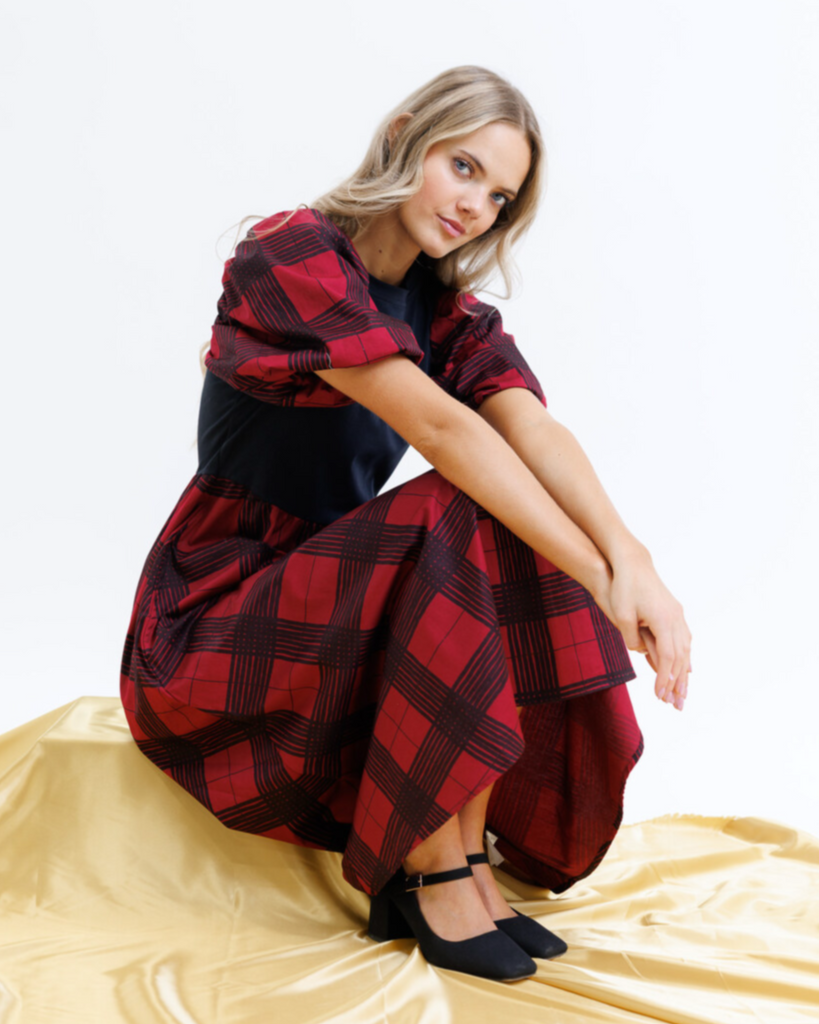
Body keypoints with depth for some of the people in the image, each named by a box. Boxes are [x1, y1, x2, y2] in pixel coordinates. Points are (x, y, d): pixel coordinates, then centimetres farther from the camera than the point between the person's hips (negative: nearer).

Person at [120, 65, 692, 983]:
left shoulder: (450, 312, 6)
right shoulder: (290, 253, -16)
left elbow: (533, 428, -15)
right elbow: (438, 424, -28)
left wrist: (631, 559, -34)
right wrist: (598, 575, -33)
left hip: (337, 586, 7)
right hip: (211, 623, -6)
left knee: (525, 543, -18)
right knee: (457, 526, -29)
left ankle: (467, 852, -14)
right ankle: (433, 873, -20)